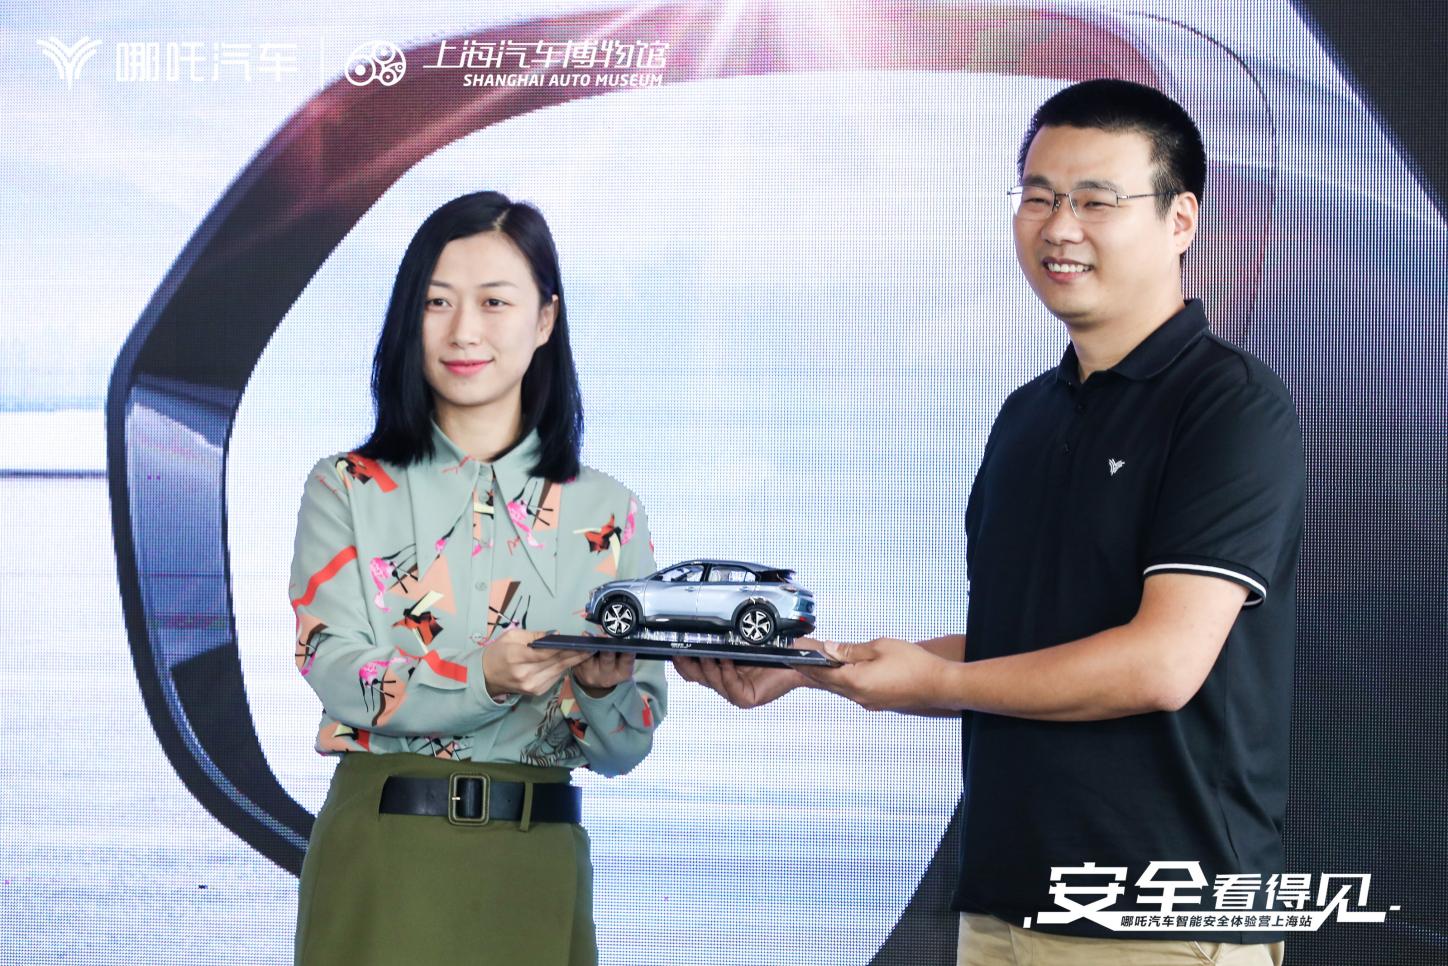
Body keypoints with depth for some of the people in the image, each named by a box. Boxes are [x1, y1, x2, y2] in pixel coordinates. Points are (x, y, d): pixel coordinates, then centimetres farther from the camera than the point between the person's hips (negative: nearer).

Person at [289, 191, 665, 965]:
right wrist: (483, 678, -29)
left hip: (537, 872, 2)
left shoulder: (607, 514, 3)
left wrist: (603, 687, -22)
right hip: (384, 864, -1)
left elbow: (625, 748, 1)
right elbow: (340, 676, -12)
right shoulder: (348, 490, 1)